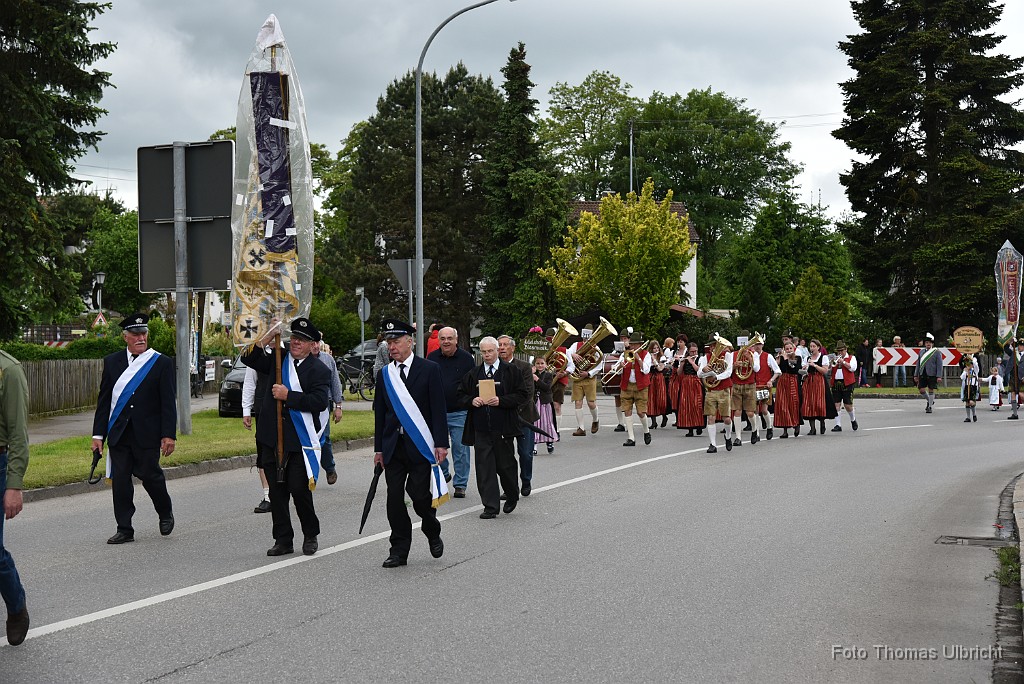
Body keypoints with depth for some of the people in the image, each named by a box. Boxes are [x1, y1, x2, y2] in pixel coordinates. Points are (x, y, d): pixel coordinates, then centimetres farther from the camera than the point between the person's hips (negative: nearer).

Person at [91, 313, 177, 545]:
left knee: (150, 474, 1)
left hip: (147, 434, -3)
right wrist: (98, 433, 4)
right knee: (120, 480, 2)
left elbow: (168, 403, -4)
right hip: (118, 434, 3)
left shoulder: (162, 363, 0)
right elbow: (104, 401, 8)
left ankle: (165, 513, 29)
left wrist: (169, 435, -10)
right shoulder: (112, 362, 8)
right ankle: (124, 529, 9)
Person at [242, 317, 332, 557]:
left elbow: (320, 401, -15)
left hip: (300, 441, -5)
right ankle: (283, 539, 16)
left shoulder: (319, 370, -3)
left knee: (299, 489, -5)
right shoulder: (278, 360, 12)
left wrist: (288, 396, -16)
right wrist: (267, 339, -3)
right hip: (272, 438, 5)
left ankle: (310, 535, 16)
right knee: (277, 490, 7)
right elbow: (249, 359, 10)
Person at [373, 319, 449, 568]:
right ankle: (399, 550, 8)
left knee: (421, 497, -6)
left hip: (420, 445, -4)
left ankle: (433, 533, 22)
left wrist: (441, 443, -11)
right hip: (393, 447, 4)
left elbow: (439, 409, -4)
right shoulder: (384, 374, 11)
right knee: (394, 498, 1)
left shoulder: (429, 369, -1)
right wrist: (379, 448, 10)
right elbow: (380, 413, 13)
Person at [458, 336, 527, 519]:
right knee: (484, 467, -1)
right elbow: (461, 395, 18)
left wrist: (501, 401, -14)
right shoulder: (473, 374, 12)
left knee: (505, 465, 3)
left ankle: (512, 496, 30)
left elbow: (522, 395, -2)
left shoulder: (511, 372, 2)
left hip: (503, 428, -3)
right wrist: (471, 401, -3)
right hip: (481, 429, 3)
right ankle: (490, 507, 3)